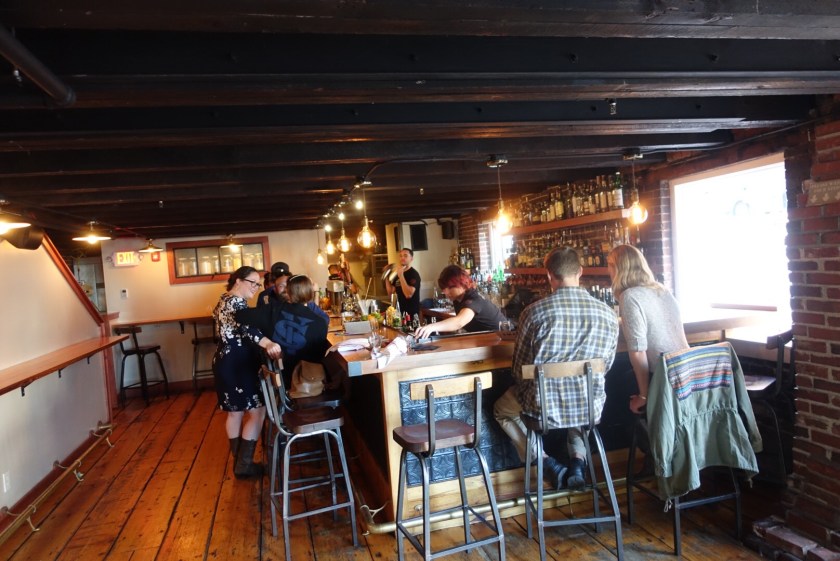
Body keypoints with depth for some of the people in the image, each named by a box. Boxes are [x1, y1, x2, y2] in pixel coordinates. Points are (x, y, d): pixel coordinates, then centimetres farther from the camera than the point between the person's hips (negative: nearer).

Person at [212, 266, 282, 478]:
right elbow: (246, 327, -39)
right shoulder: (236, 302, -19)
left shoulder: (226, 299, 14)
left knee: (235, 412, 17)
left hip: (227, 361, 11)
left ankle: (239, 460, 29)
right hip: (236, 364, -11)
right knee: (257, 411, -6)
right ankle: (244, 464, -1)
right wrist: (268, 344, -56)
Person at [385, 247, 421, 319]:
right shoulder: (398, 274, 11)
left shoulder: (414, 274, -14)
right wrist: (386, 276, 3)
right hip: (400, 312, 8)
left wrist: (401, 276, -28)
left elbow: (408, 294, -26)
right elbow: (391, 292, 12)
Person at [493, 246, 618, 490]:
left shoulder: (534, 312, -14)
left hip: (545, 408, -3)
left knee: (501, 409, 29)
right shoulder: (608, 314, -7)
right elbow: (605, 366, 7)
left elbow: (521, 370, -4)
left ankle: (547, 463, 15)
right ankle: (578, 458, 19)